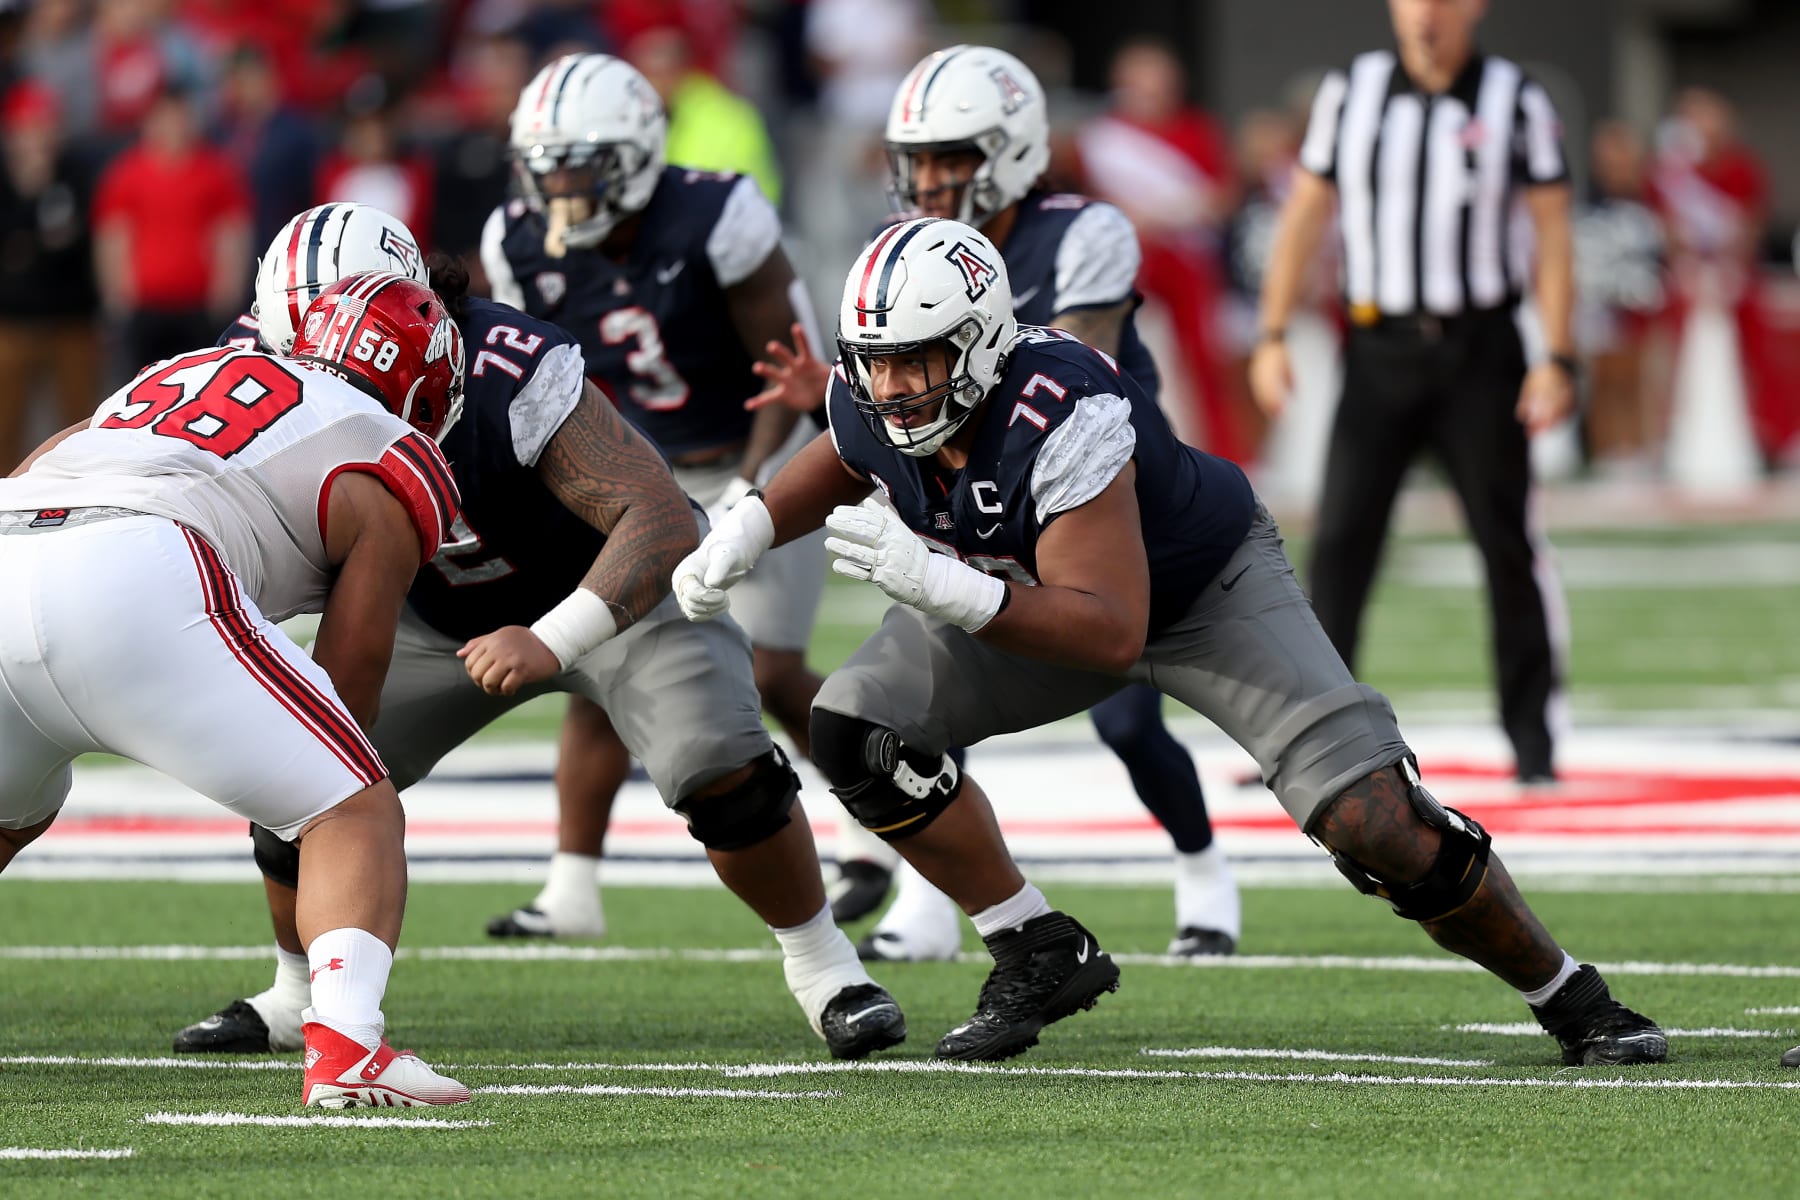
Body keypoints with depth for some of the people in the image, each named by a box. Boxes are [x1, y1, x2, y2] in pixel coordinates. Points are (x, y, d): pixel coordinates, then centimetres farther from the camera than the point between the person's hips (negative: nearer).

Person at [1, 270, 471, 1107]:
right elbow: (348, 672, 15)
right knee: (358, 813, 5)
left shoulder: (165, 379, 36)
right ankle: (344, 1045, -17)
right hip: (137, 577, -6)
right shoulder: (394, 470, 19)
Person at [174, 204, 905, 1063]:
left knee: (722, 770, -25)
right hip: (441, 614, 5)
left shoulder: (510, 374, -39)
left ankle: (821, 964, -1)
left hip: (615, 586, -5)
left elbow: (662, 522, -43)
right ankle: (300, 993, 19)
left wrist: (550, 642, -54)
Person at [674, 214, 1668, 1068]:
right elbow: (847, 462, 8)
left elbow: (1111, 634, -44)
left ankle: (1569, 999, 3)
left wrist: (939, 585, -51)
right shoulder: (873, 405, -21)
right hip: (1030, 590, 7)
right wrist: (748, 529, -10)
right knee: (859, 728, -12)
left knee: (1372, 823, -18)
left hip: (1204, 588, -7)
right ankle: (1041, 960, 2)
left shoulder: (1062, 419, -41)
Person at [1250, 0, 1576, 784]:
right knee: (1341, 537, -5)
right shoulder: (1351, 93, 3)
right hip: (1380, 347, 1)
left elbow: (1552, 232, 0)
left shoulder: (1514, 102, -1)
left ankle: (1533, 737, 12)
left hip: (1479, 350, -1)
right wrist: (1272, 336, 3)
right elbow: (1305, 214, 9)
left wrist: (1558, 360, -6)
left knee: (1507, 541, 1)